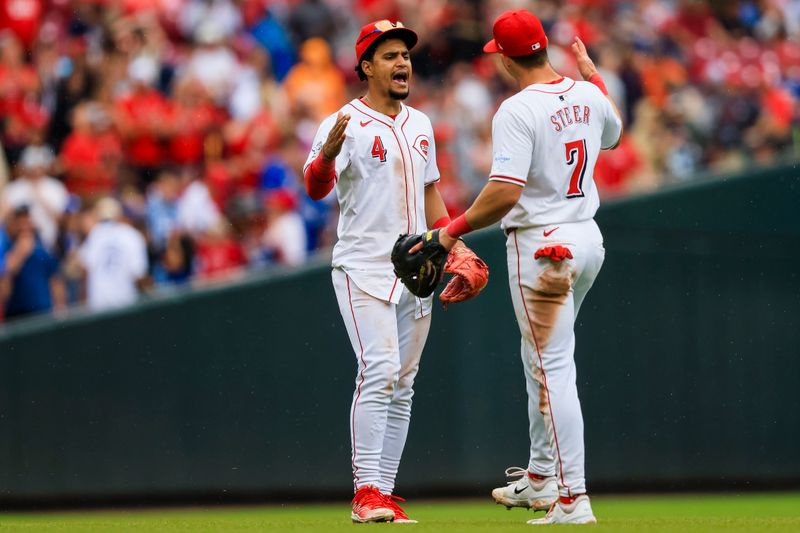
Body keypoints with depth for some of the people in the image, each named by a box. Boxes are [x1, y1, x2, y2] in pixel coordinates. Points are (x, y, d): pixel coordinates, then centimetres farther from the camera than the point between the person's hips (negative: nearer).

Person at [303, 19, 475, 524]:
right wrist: (328, 152, -44)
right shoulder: (345, 123, -10)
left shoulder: (420, 124, 13)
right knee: (380, 373, -19)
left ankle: (383, 493, 10)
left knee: (402, 387, 6)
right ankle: (367, 492, -18)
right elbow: (316, 188, -23)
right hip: (364, 270, -7)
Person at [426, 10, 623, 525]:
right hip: (588, 238, 8)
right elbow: (614, 133, 29)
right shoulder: (588, 96, 5)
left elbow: (505, 192, -25)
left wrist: (456, 229, -13)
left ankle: (573, 498, -12)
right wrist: (594, 73, 34)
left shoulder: (518, 111, -18)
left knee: (552, 369, -8)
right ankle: (540, 477, 32)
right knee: (542, 360, 23)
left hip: (542, 246, -8)